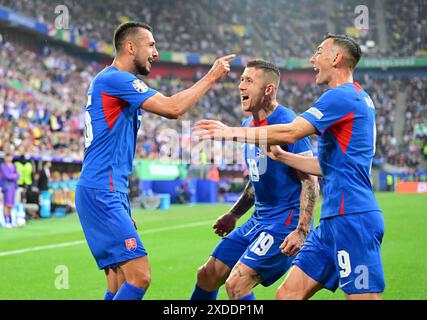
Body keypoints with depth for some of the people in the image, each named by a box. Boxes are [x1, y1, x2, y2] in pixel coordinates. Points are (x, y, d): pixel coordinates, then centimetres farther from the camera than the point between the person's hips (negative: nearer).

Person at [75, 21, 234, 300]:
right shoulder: (115, 78, -10)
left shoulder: (110, 81, 21)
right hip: (102, 192, -11)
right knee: (140, 277, -16)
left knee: (119, 288, 8)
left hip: (111, 191, 11)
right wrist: (211, 77, -7)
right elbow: (172, 109, -17)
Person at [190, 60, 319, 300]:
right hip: (259, 220, 9)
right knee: (207, 276, 10)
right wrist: (234, 214, 23)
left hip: (286, 222, -9)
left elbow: (310, 181, -19)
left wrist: (302, 231, -27)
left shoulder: (287, 124, -17)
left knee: (236, 284, -18)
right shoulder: (248, 125, 10)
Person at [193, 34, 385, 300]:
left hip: (352, 217, -10)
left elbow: (291, 133, -19)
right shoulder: (359, 98, 21)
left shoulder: (342, 96, -10)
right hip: (335, 218, 10)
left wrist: (233, 132, -11)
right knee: (288, 294, 7)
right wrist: (281, 156, 20)